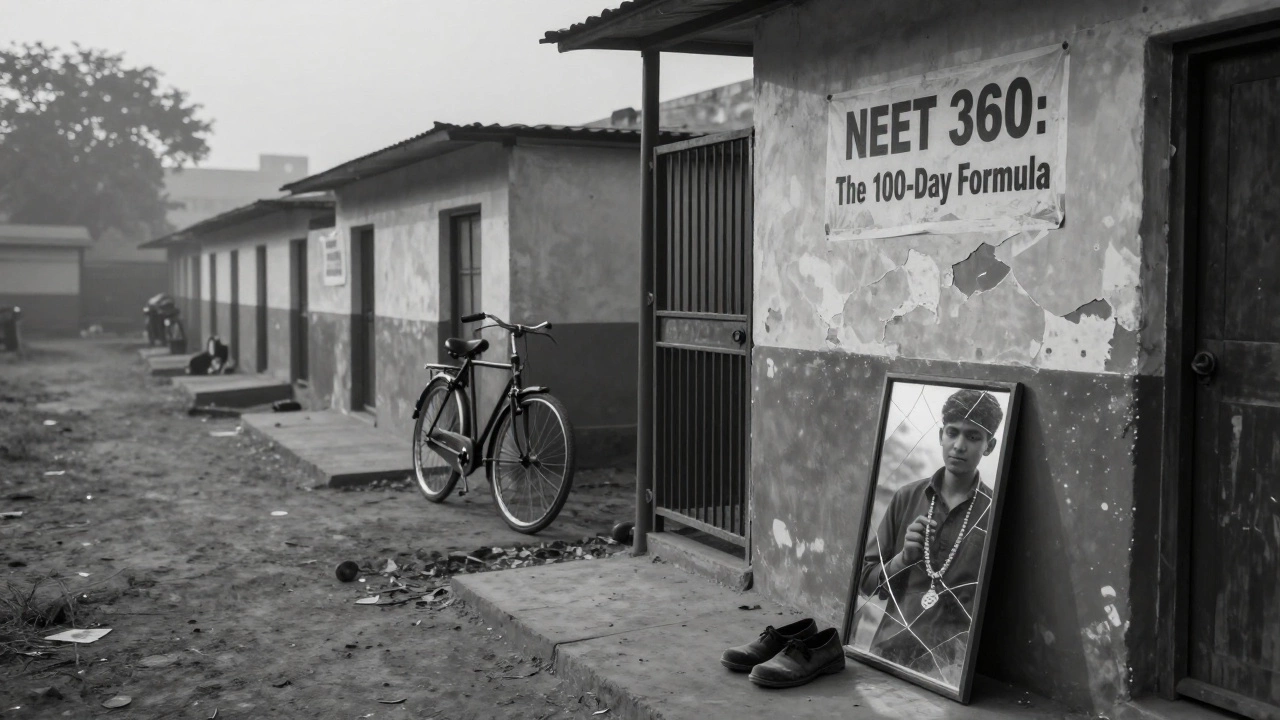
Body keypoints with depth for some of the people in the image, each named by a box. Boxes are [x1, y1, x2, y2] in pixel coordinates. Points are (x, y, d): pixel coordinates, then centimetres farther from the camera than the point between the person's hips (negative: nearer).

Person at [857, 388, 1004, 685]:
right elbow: (866, 579, 12)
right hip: (889, 651, 3)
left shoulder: (997, 513, -1)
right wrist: (903, 558, -6)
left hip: (951, 665, -3)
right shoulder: (907, 497, 7)